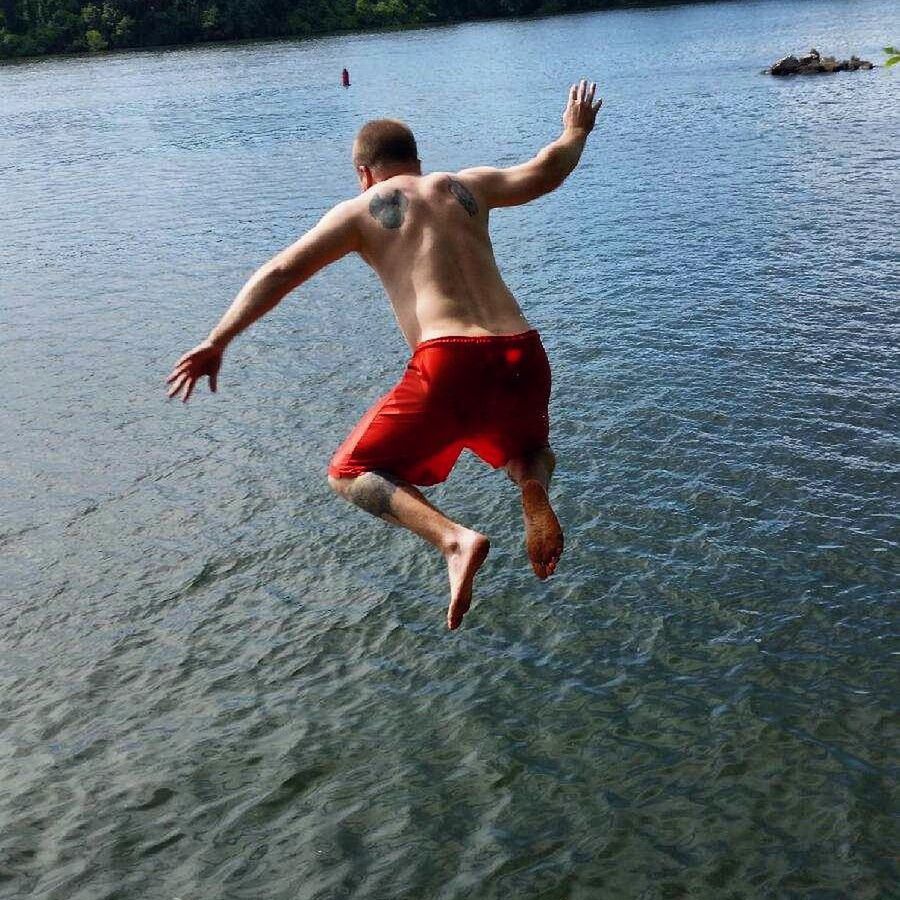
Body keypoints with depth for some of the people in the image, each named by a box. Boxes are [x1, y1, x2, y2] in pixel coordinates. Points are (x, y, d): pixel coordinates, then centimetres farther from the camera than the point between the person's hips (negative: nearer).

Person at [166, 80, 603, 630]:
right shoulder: (466, 186, 22)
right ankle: (534, 488, -4)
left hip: (449, 363, -5)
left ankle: (454, 537, -16)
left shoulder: (360, 211, 12)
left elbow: (280, 273, 5)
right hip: (523, 355, 5)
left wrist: (217, 343, 3)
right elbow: (545, 172, 27)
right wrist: (576, 133, 48)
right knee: (530, 448, 36)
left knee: (353, 476, 12)